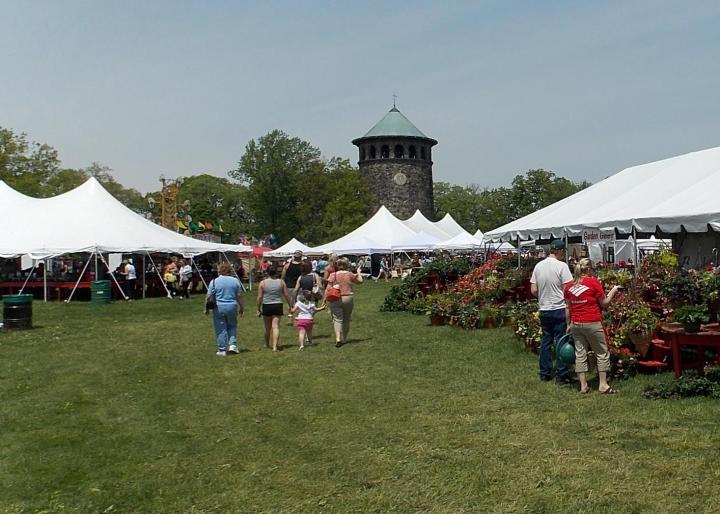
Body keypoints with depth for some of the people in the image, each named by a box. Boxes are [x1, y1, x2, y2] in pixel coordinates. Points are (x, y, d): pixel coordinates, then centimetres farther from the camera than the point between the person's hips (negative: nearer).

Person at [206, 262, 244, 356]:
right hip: (232, 306, 2)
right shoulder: (235, 280, 2)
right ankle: (232, 345, 8)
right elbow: (239, 296, 5)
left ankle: (222, 350, 9)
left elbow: (209, 297, -5)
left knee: (220, 329, 5)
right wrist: (242, 308, 14)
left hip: (219, 307, -2)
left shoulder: (214, 281, -5)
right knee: (232, 326, 20)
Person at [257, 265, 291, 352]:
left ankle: (267, 344, 35)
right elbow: (286, 295, 2)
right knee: (276, 326, -4)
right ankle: (275, 346, -15)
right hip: (278, 306, 0)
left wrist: (258, 309, 4)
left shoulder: (262, 283, -3)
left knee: (267, 327, 15)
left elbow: (260, 297, -4)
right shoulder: (281, 282, 1)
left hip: (266, 306, 0)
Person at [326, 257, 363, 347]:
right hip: (348, 298, 1)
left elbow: (328, 288, -5)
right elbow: (360, 280, 15)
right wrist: (359, 272, 32)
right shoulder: (350, 274, 0)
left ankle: (338, 338, -22)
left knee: (337, 319, -3)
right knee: (346, 319, 14)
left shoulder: (333, 275, -2)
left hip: (335, 299, -1)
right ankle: (344, 339, 22)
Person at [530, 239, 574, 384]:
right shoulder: (562, 266, -12)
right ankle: (561, 375, 6)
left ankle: (545, 373, 20)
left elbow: (533, 290, 4)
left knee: (545, 341, 14)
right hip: (559, 309, -5)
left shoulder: (538, 266, 3)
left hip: (543, 309, 5)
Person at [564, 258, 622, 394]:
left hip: (576, 324, 5)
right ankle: (603, 385, 7)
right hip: (592, 323, -5)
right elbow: (604, 303, -1)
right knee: (602, 353, 7)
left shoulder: (569, 286, 7)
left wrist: (569, 325, 18)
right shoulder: (594, 282, -7)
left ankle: (583, 385, 9)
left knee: (580, 354, 7)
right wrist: (613, 290, 11)